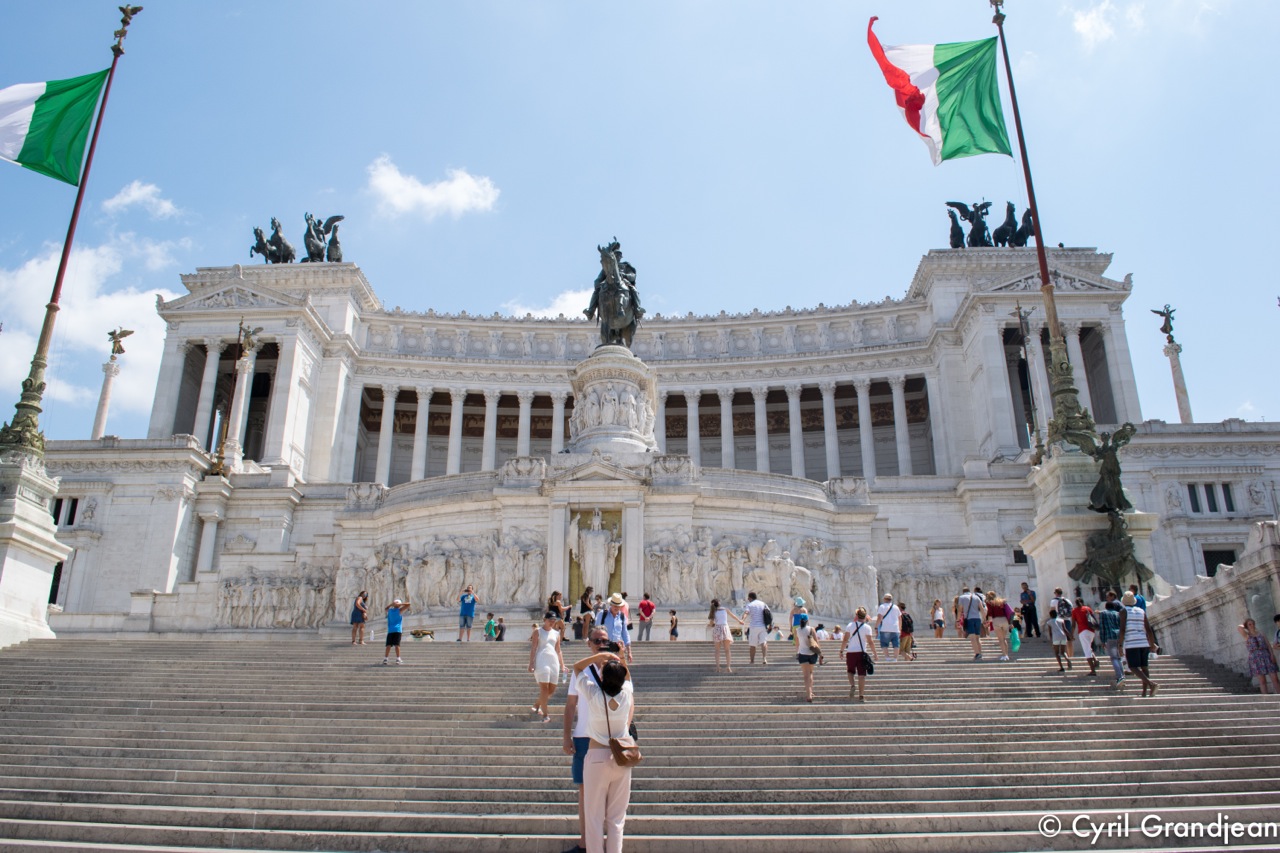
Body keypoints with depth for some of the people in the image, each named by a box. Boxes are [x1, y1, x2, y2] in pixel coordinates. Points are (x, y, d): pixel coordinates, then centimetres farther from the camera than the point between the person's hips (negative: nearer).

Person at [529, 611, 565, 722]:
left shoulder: (556, 633, 17)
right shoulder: (538, 631, 4)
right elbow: (533, 648, -2)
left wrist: (562, 665, 11)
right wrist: (531, 663, -11)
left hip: (554, 661, 5)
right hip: (542, 661, -5)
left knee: (552, 689, 5)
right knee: (544, 687, -10)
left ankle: (536, 705, 26)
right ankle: (545, 714, -7)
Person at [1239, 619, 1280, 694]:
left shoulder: (1261, 633, 13)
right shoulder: (1247, 636, 6)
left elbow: (1268, 645, 6)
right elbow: (1239, 627, -10)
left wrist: (1272, 654, -8)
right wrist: (1246, 628, 11)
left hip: (1266, 656, 2)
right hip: (1255, 659, -2)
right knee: (1262, 681, -4)